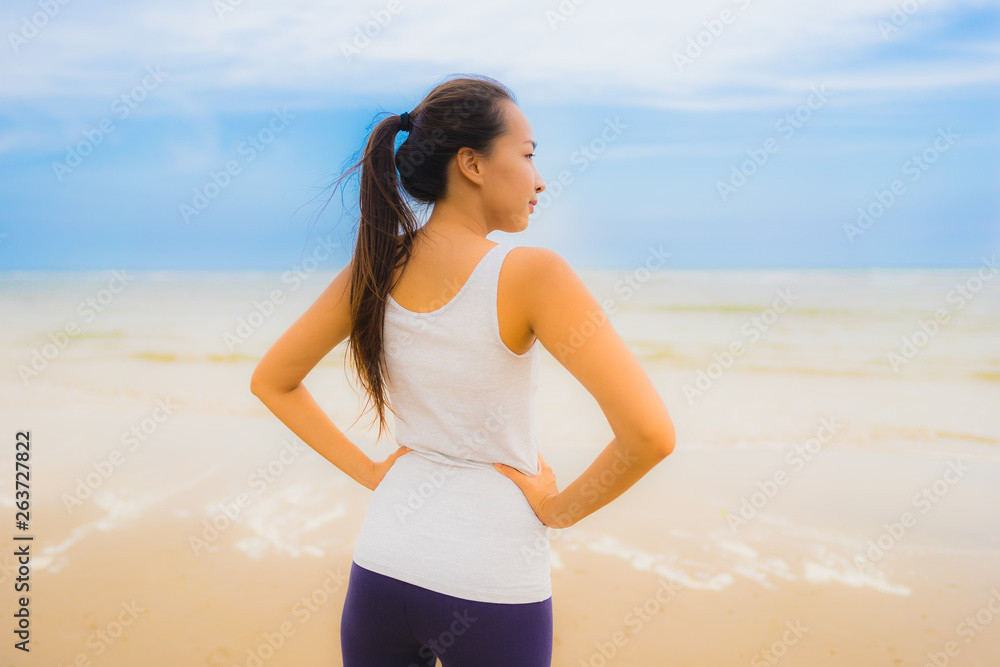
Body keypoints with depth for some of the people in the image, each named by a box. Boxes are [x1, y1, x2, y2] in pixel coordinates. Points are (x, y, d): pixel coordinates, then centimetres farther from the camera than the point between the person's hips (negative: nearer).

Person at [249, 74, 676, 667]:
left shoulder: (372, 270, -4)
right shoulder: (531, 275, -19)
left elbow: (271, 381, 8)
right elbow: (651, 433, -25)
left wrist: (367, 470, 6)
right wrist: (561, 508, -10)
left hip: (383, 567, 4)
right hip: (493, 590, -3)